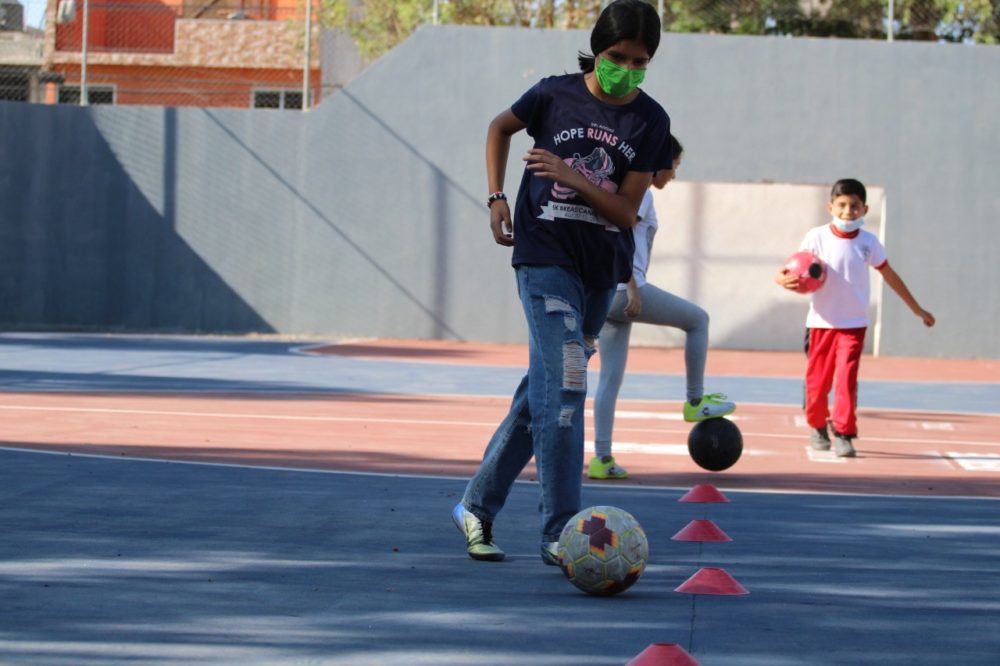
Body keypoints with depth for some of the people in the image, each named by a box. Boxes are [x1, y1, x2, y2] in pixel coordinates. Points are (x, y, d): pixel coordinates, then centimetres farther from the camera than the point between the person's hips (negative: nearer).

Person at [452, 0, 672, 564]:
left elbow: (626, 211, -7)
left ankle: (478, 507, 24)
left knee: (542, 390, 10)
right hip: (546, 257, -4)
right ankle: (560, 532, -17)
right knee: (564, 385, -17)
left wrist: (572, 178, -20)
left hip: (603, 269, 4)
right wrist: (497, 197, 5)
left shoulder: (650, 120, -2)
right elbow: (502, 128, 15)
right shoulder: (557, 95, -6)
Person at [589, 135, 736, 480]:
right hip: (625, 290, -9)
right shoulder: (640, 191, -7)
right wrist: (634, 290, -21)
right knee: (698, 319, 10)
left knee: (610, 377, 7)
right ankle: (695, 402, 15)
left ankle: (602, 458, 3)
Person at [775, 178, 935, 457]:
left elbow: (890, 276, 12)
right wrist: (784, 279, -35)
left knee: (846, 379, -13)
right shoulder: (816, 237, -6)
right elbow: (796, 271, -10)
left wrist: (917, 309, 18)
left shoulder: (868, 242, 0)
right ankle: (818, 427, 30)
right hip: (821, 321, 0)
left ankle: (843, 434, -9)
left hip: (854, 322, 0)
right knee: (817, 381, 8)